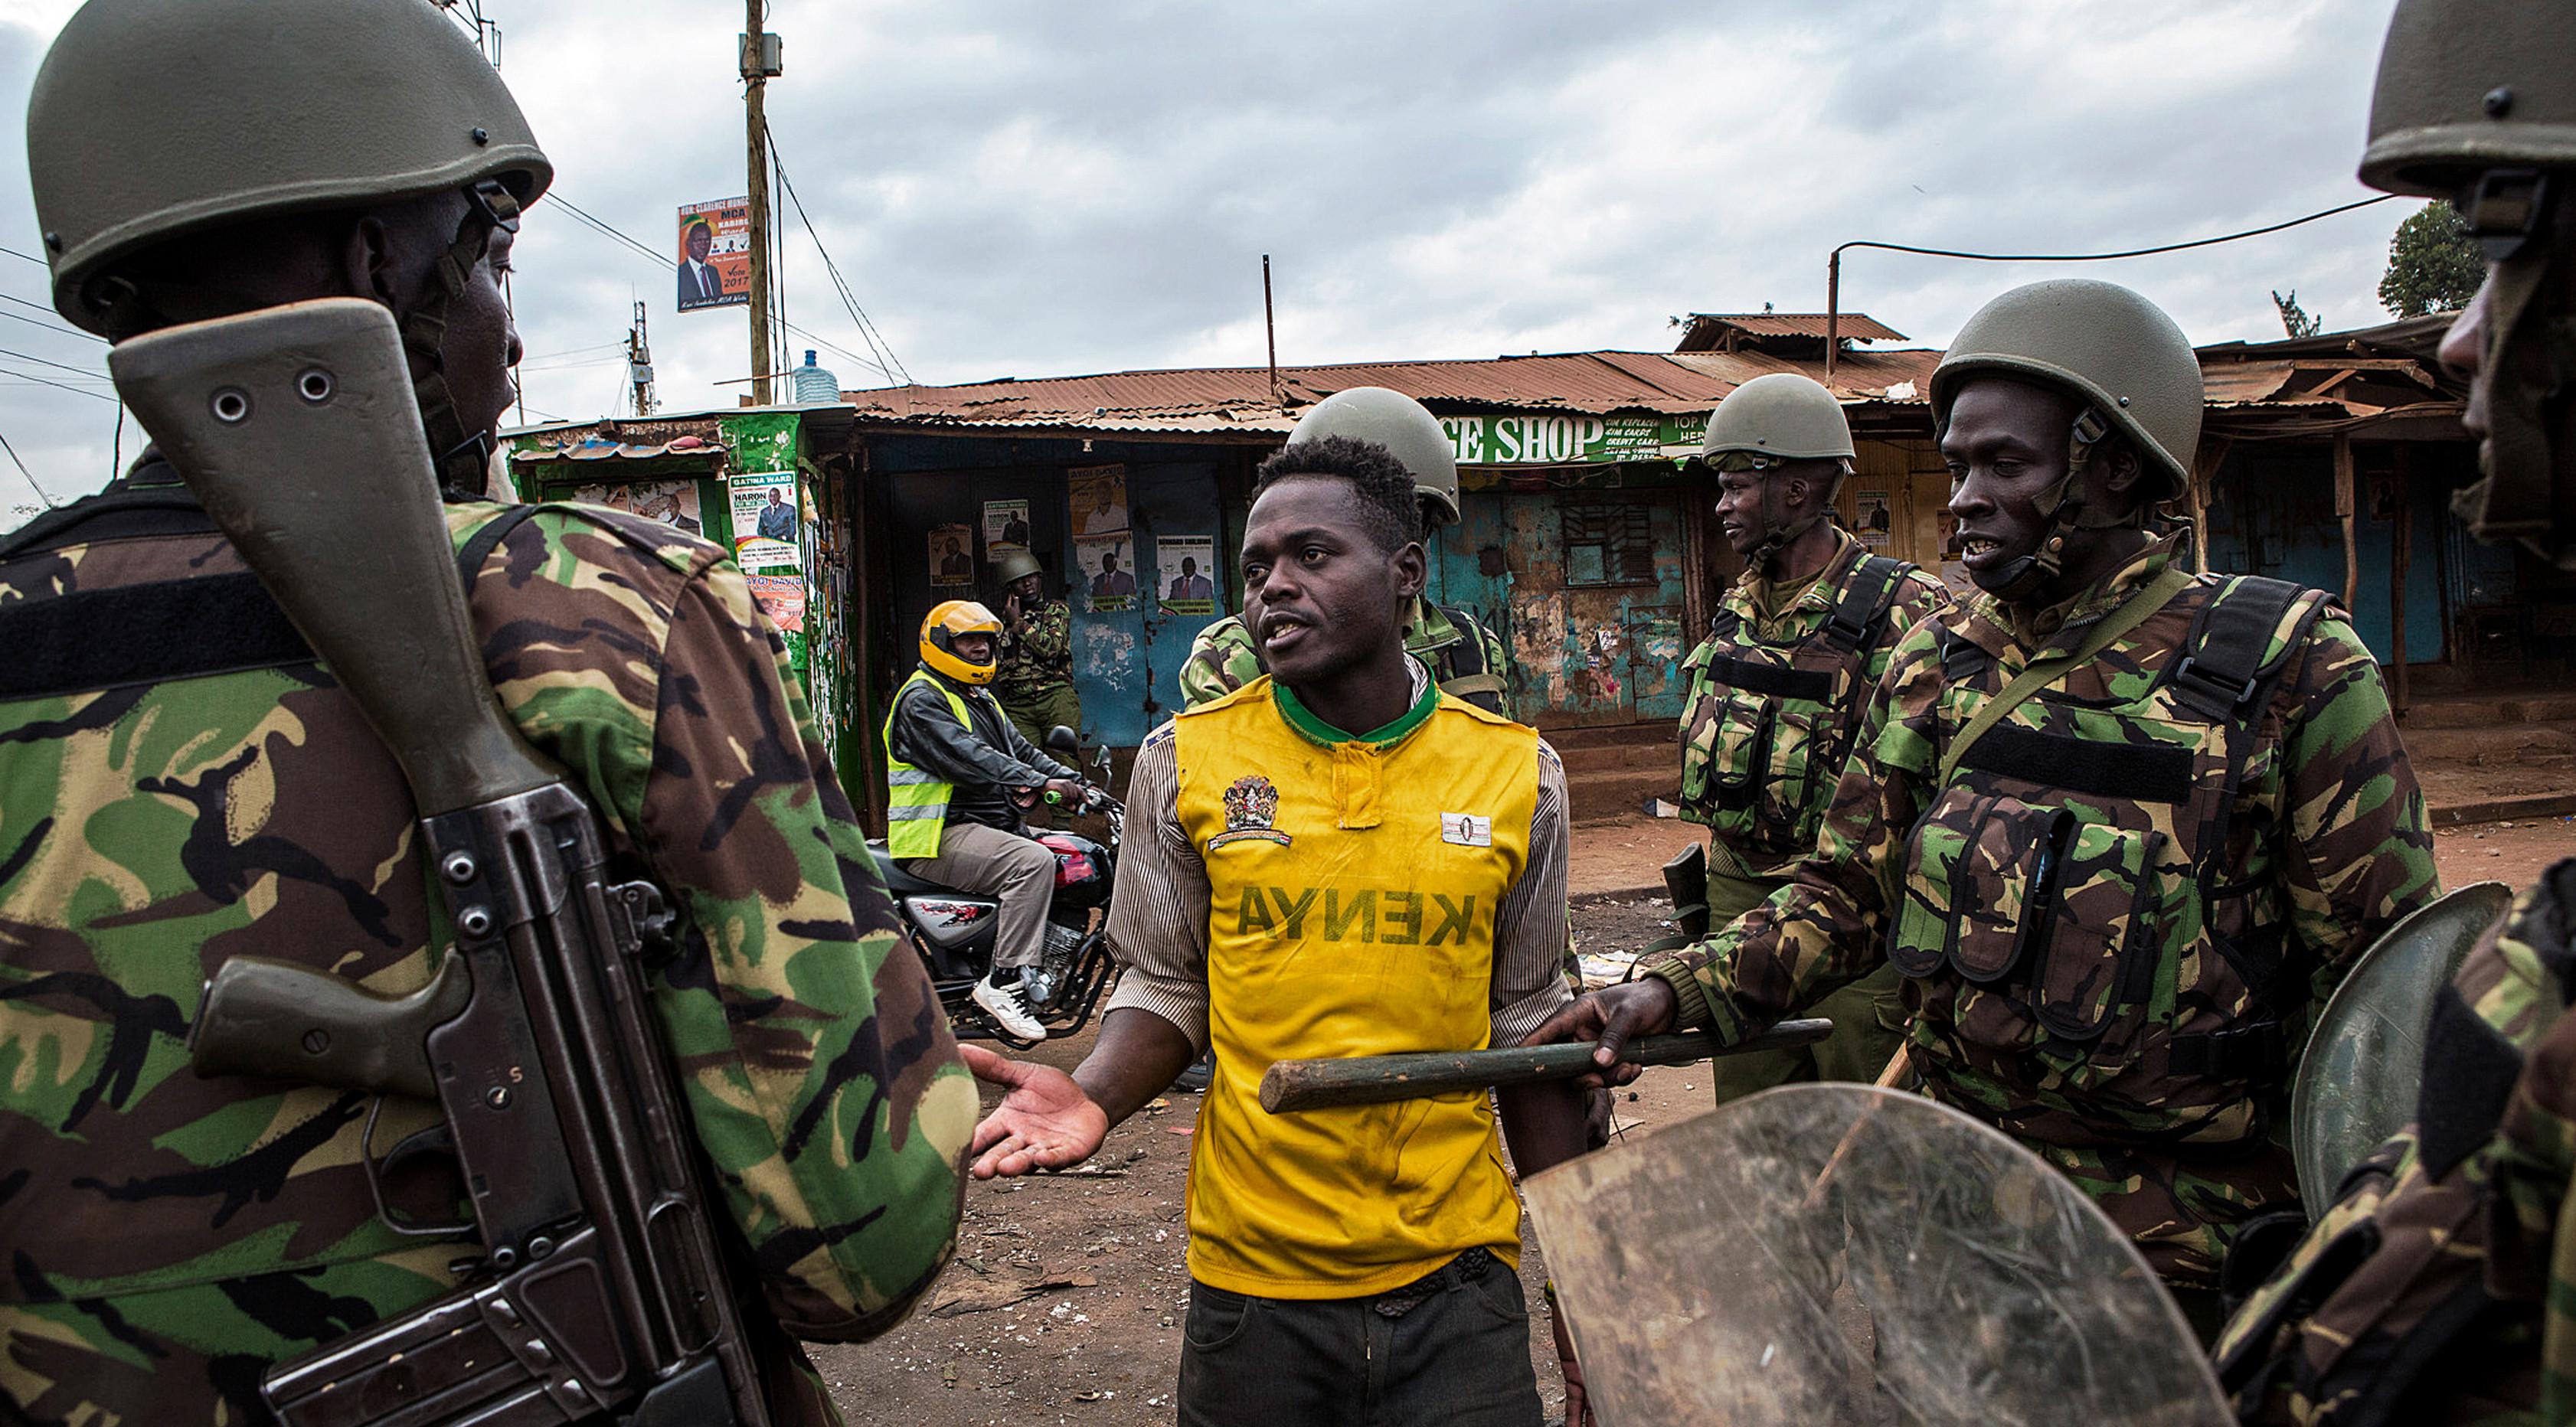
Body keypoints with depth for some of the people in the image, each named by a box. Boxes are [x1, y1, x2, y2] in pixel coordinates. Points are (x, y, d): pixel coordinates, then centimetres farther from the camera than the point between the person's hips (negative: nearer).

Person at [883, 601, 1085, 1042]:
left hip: (995, 823, 10)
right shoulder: (921, 699, -10)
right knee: (1033, 861, -30)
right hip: (942, 836, -10)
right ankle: (1003, 981, -28)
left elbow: (1020, 749, 18)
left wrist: (1074, 781, 2)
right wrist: (1040, 783, -30)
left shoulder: (980, 700, 23)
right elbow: (969, 758, -23)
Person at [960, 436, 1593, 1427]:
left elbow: (1526, 1027, 6)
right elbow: (1167, 988, 5)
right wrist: (1095, 1095, -16)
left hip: (1456, 1280, 0)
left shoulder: (1518, 774, -1)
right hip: (1253, 1280, 0)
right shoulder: (1187, 761, -3)